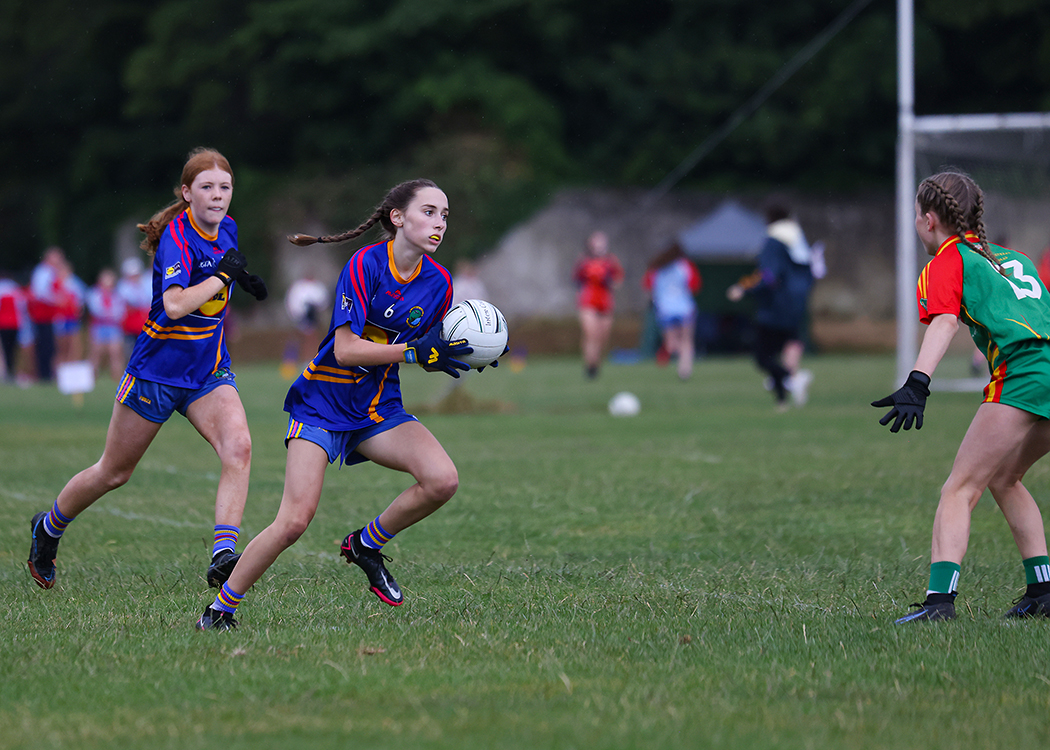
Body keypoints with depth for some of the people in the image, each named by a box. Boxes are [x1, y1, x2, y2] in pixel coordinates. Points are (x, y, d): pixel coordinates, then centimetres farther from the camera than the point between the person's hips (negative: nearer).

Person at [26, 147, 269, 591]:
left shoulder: (226, 229, 3)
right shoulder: (176, 236, -20)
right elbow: (174, 305, -35)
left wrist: (240, 279, 6)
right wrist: (223, 275, -29)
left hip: (208, 372, 5)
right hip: (157, 370, -5)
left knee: (238, 446, -23)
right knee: (114, 473, 10)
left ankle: (223, 556, -30)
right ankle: (49, 529, 36)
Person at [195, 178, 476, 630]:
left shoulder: (438, 282, -1)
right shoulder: (365, 264, -18)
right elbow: (345, 349, -22)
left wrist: (448, 358, -9)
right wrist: (414, 352, -28)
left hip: (380, 408, 5)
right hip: (324, 403, -5)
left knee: (442, 480, -19)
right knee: (294, 522, -16)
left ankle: (366, 544, 6)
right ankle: (220, 609, 4)